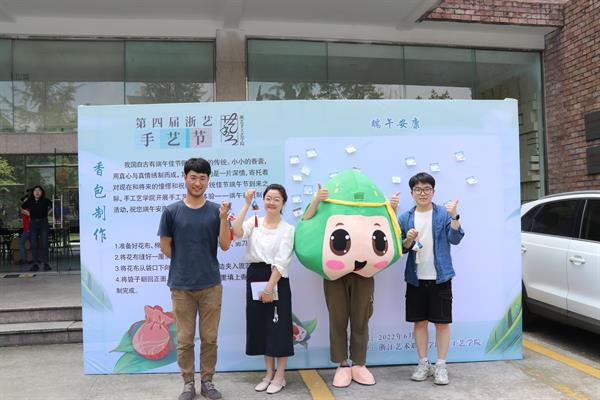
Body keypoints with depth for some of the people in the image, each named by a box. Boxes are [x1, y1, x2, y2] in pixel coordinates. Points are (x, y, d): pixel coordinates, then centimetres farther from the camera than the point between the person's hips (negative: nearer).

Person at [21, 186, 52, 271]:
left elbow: (52, 207, 18)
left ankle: (46, 263, -4)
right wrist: (28, 213, 11)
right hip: (33, 223, 2)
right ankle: (35, 263, 4)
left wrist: (48, 213, 7)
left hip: (43, 223, -2)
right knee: (34, 244, 0)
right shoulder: (29, 202, 6)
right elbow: (22, 208, 24)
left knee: (44, 243, -6)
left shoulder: (45, 201, 2)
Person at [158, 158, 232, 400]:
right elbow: (165, 247, 6)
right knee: (184, 339, 8)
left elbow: (225, 246, -5)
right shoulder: (172, 211, -2)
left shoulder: (216, 210, 0)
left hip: (211, 284, 1)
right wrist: (184, 263, 4)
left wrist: (223, 218, -16)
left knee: (209, 338, 9)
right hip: (181, 285, 0)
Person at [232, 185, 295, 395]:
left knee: (278, 327, 1)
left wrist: (269, 288, -17)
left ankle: (280, 375, 16)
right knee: (261, 325, 11)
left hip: (276, 279, -4)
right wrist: (247, 204, -14)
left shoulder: (287, 229, -4)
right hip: (255, 277, 4)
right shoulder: (255, 222, 5)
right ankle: (269, 372, 25)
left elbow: (281, 262, -11)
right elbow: (237, 231, -16)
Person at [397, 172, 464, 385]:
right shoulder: (405, 218, 2)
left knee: (442, 322, 4)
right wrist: (408, 241, -16)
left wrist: (454, 216, -29)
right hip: (415, 279, 2)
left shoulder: (444, 214, -4)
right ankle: (423, 364, 22)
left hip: (440, 277, -2)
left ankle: (441, 366, 15)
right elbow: (400, 248, 6)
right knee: (420, 322, 10)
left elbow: (455, 239, -15)